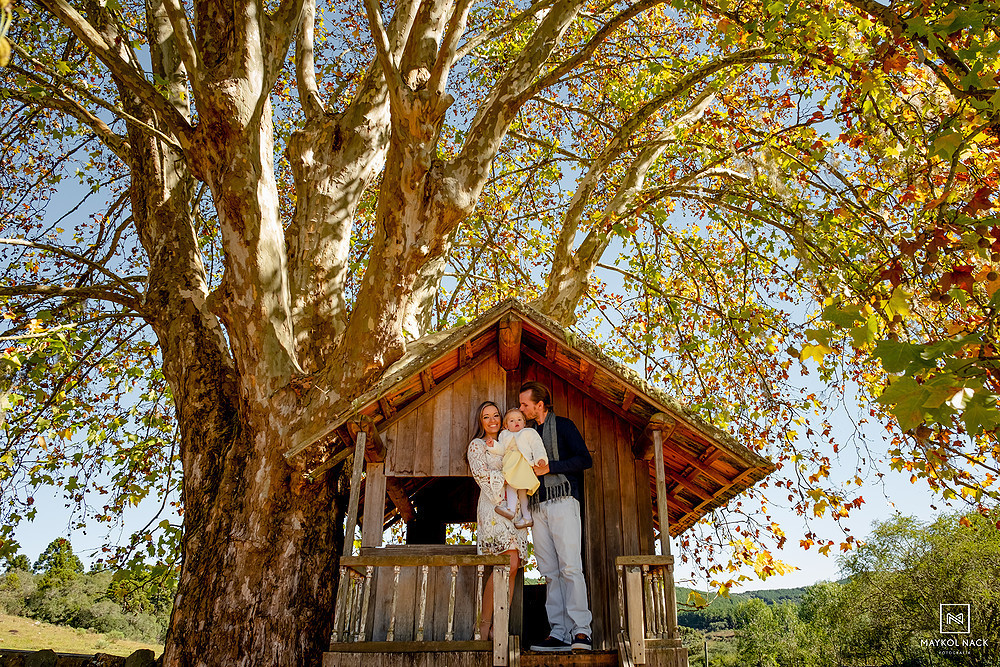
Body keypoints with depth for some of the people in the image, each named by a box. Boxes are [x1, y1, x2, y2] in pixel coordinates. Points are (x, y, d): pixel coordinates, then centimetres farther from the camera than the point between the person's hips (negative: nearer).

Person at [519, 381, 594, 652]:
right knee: (550, 571, 2)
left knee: (570, 566, -13)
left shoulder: (562, 425, 2)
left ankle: (581, 631, -13)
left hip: (563, 501, -7)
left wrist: (550, 467, -12)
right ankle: (559, 632, 2)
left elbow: (585, 459, -6)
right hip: (538, 506, 7)